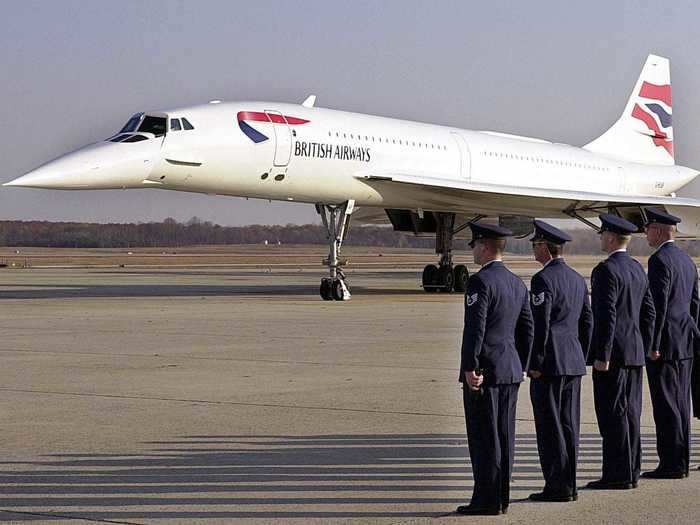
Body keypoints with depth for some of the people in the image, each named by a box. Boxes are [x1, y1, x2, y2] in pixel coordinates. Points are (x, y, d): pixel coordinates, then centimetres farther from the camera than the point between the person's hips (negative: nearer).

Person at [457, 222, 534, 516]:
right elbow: (526, 330, 16)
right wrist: (521, 368, 20)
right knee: (503, 436, 11)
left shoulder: (480, 281, -13)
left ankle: (486, 500, -2)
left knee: (483, 438, -4)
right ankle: (500, 498, 15)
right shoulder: (517, 283, 13)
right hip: (510, 371, 8)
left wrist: (470, 368, -18)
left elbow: (474, 328, -19)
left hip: (484, 370, -8)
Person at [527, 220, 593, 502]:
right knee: (569, 425, 11)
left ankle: (557, 487, -2)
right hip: (574, 362, 8)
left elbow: (540, 325, -17)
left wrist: (534, 364, -14)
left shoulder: (542, 280, -13)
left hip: (549, 363, -8)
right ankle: (569, 485, 14)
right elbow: (587, 322, 16)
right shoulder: (577, 279, 13)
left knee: (549, 427, -4)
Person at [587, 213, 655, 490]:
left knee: (613, 415, -5)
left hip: (613, 354, -9)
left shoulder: (606, 270, -14)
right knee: (630, 413, 12)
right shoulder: (637, 269, 13)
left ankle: (618, 475, -4)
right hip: (635, 353, 9)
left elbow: (607, 316, -19)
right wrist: (644, 350, 20)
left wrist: (602, 356, -18)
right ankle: (631, 471, 17)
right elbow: (648, 312, 16)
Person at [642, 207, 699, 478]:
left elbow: (659, 305, -19)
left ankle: (670, 464, -6)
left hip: (664, 344, -9)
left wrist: (653, 345, -18)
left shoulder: (659, 260, -13)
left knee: (666, 406, -7)